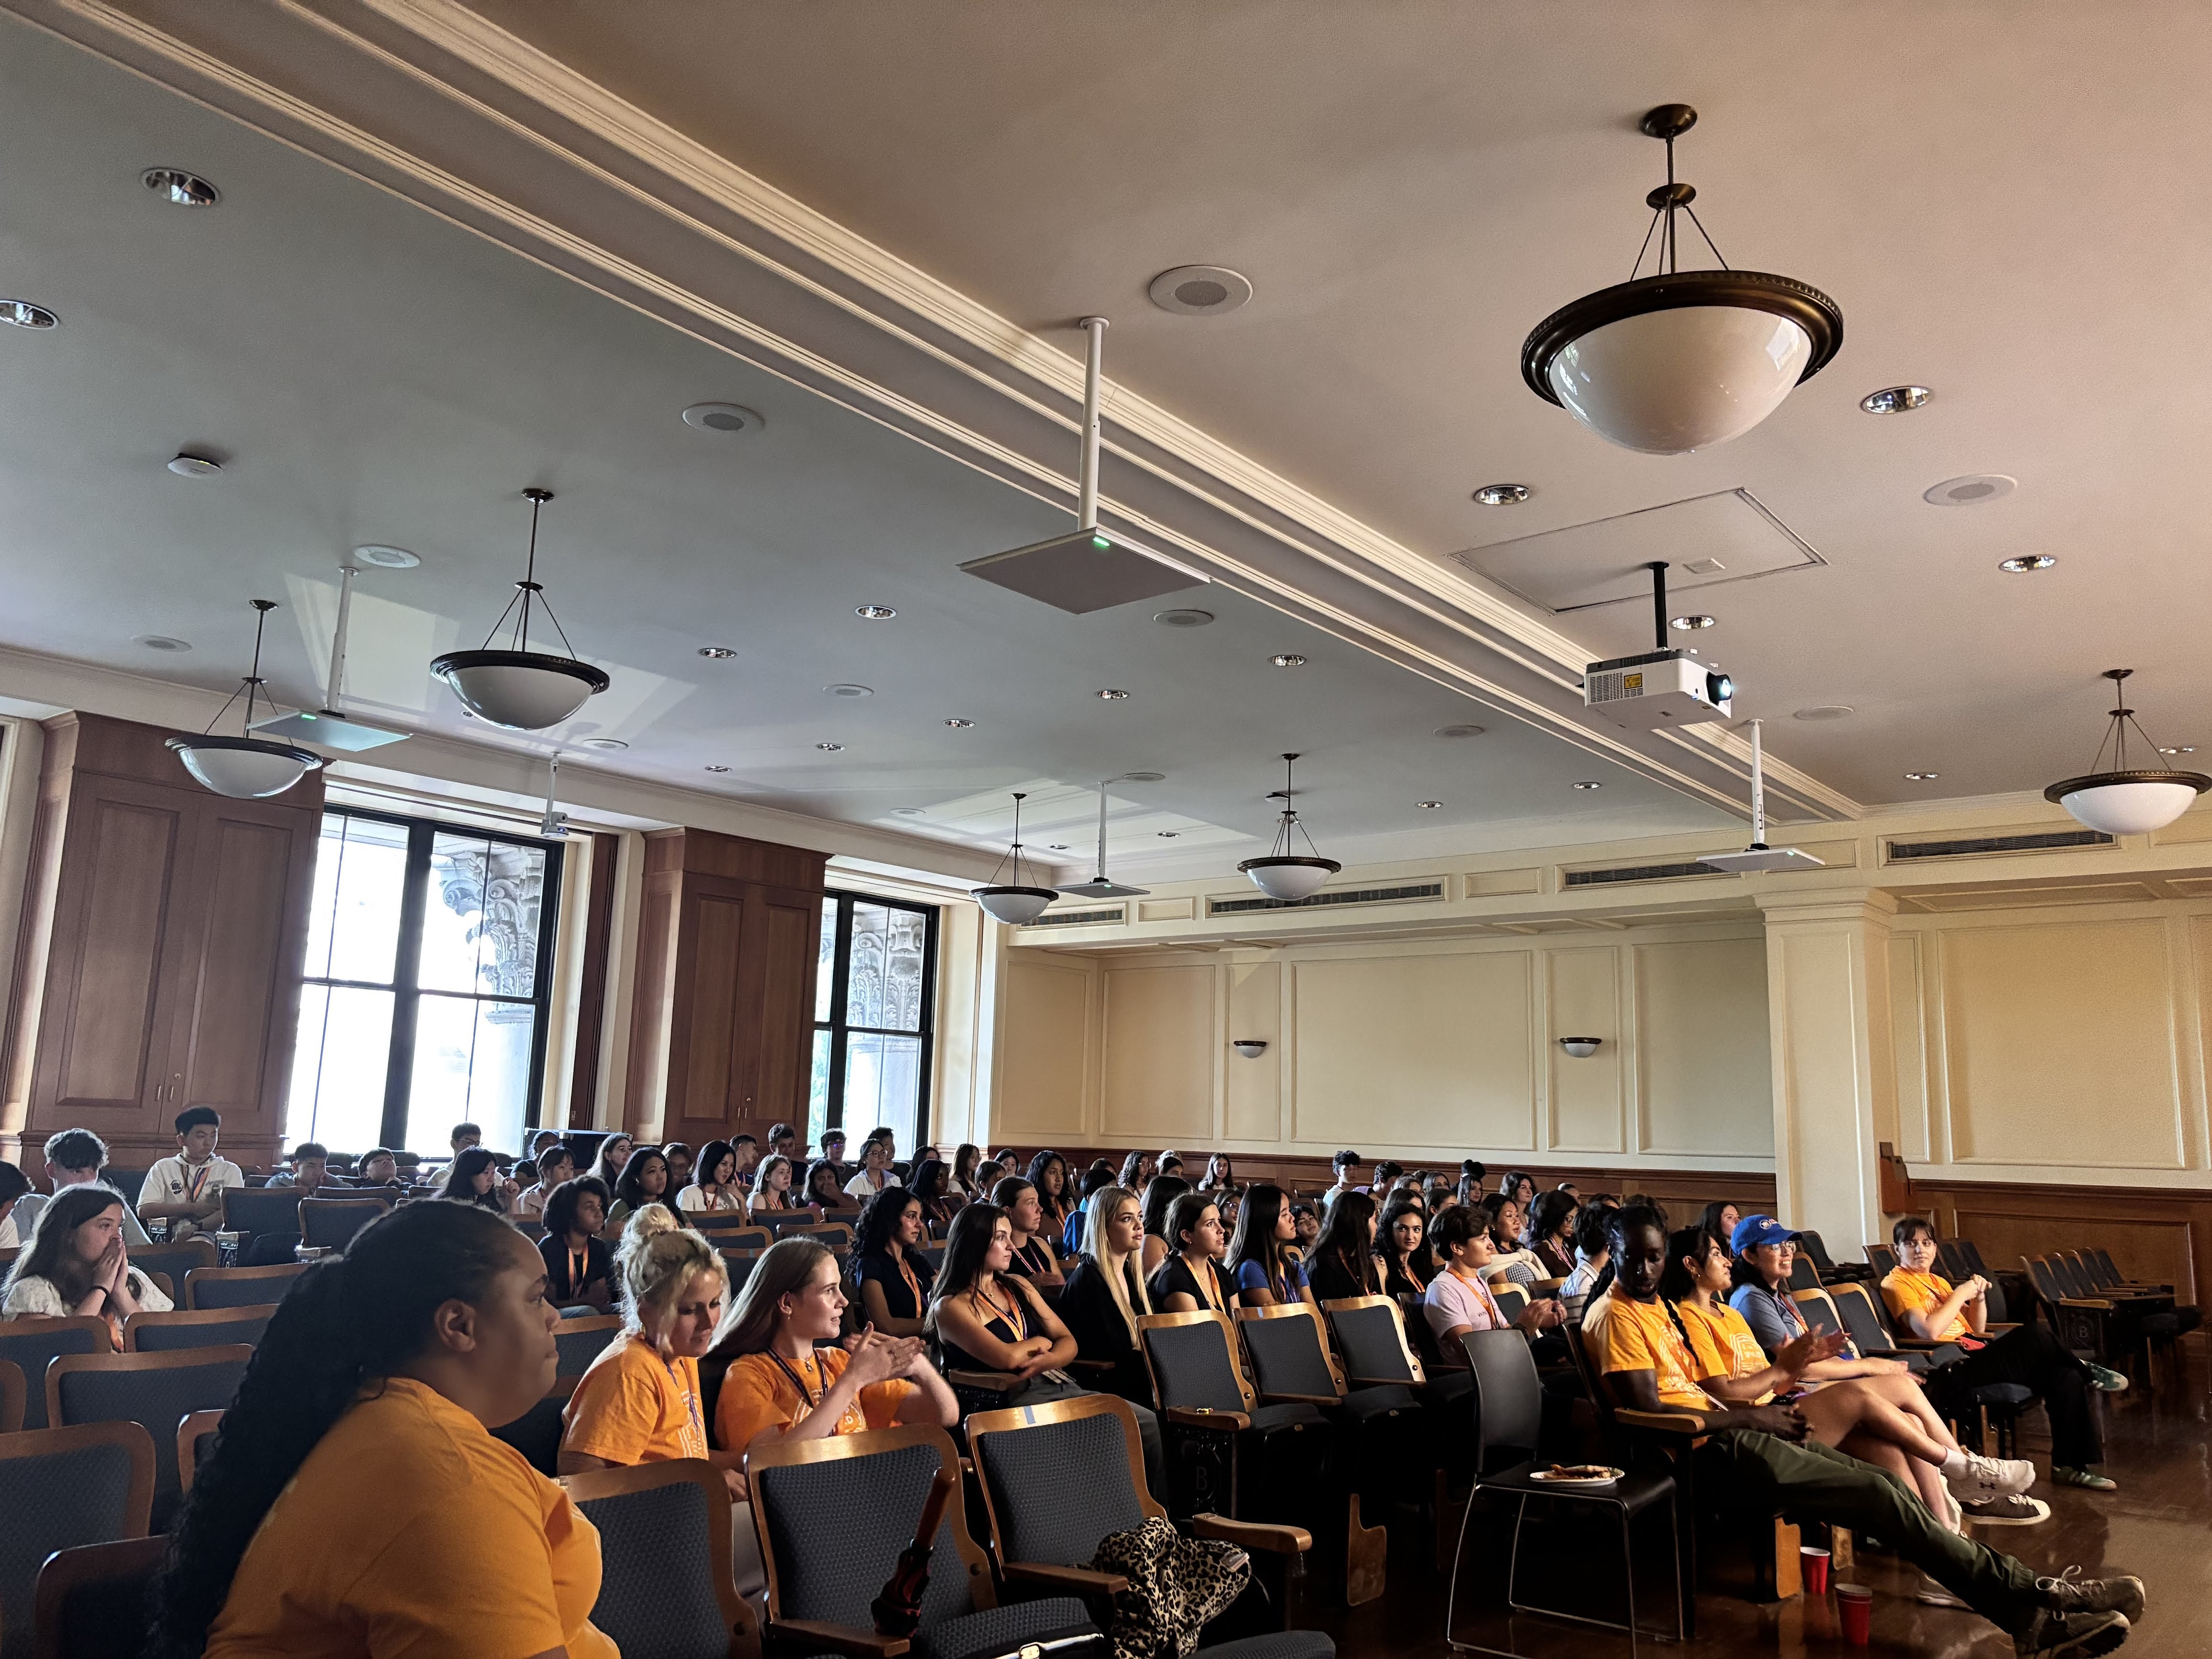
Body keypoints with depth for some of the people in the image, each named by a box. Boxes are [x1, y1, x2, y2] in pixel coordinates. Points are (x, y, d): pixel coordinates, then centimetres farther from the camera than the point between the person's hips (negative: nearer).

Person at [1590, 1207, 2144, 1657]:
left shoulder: (1655, 1307, 17)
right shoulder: (1619, 1318, -13)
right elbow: (1650, 1412, -20)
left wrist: (1758, 1414, 5)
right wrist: (1751, 1418, -11)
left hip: (1727, 1436, 9)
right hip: (1709, 1455, -9)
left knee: (1881, 1485, -2)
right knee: (1878, 1495, -12)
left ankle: (2027, 1611, -3)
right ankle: (2030, 1598, -2)